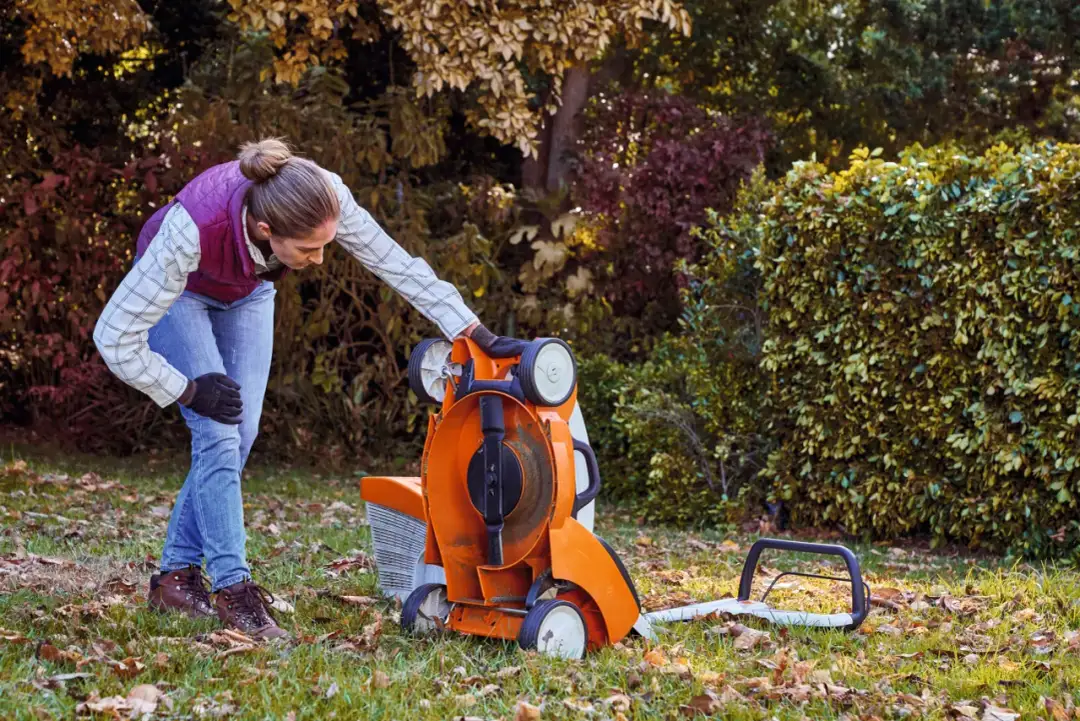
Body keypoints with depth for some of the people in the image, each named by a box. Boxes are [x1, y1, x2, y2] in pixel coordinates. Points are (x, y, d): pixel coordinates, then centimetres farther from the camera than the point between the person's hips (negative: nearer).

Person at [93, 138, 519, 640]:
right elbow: (114, 336, -37)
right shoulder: (192, 231, -45)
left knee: (241, 434, -1)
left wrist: (477, 336, -20)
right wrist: (187, 391, -25)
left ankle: (176, 575, 12)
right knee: (219, 435, -16)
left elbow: (397, 263, -22)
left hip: (246, 292, 4)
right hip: (177, 290, -4)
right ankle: (232, 588, -8)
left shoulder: (323, 197, -36)